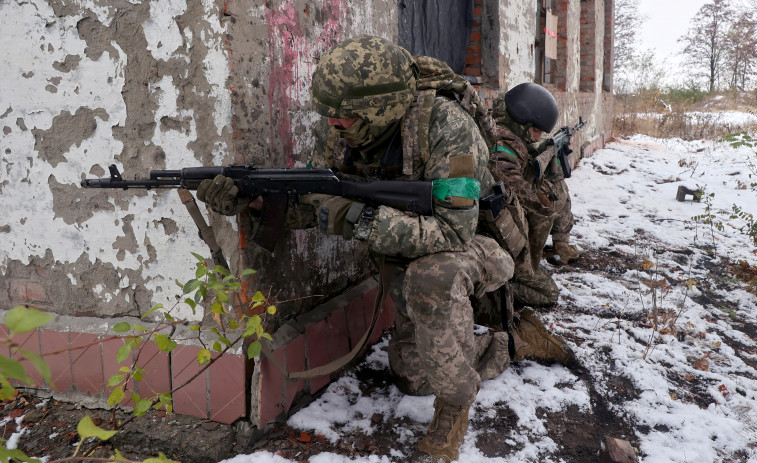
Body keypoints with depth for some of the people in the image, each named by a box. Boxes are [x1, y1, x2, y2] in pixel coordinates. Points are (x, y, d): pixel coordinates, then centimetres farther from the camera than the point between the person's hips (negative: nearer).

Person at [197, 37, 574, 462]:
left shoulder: (445, 126, -33)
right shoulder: (339, 134, -14)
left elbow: (454, 232, -38)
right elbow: (312, 205, -7)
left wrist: (360, 220, -45)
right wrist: (250, 197, -26)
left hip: (476, 244, -7)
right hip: (415, 257, 7)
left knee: (431, 275, -42)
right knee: (413, 377, 12)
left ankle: (453, 412, -19)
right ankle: (519, 342, 30)